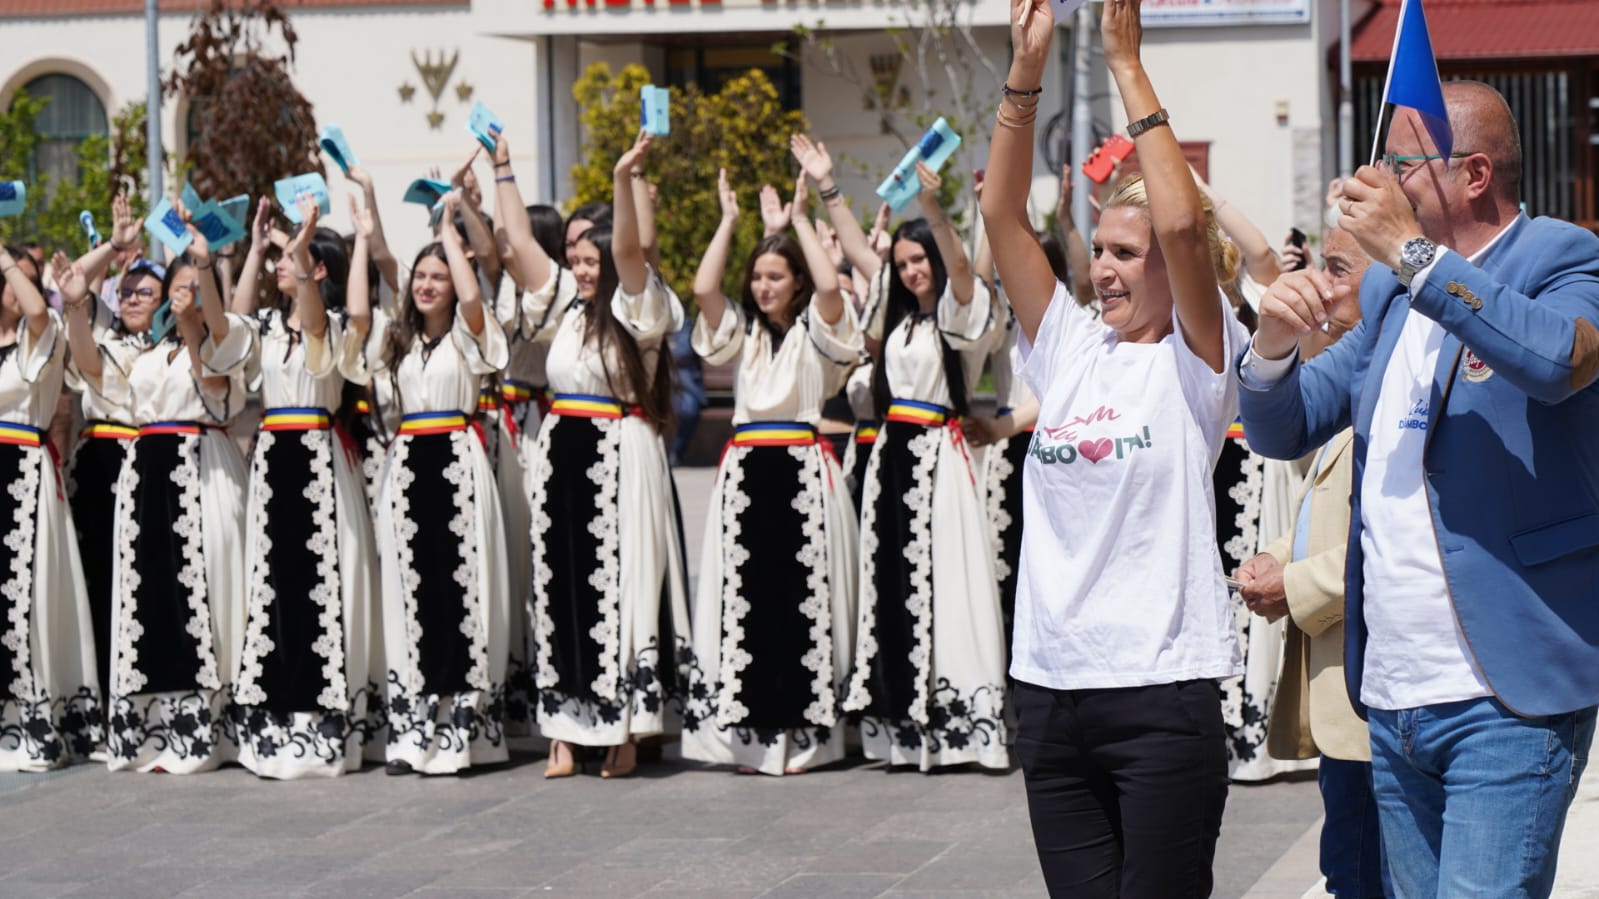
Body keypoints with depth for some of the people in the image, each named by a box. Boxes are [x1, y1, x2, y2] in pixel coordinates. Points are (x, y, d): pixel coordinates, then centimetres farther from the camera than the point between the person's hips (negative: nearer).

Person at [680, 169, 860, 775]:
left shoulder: (815, 330, 6)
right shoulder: (740, 331, 15)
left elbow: (829, 285, -15)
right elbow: (703, 288, -2)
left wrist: (799, 219, -7)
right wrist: (729, 220, 1)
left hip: (803, 471, -3)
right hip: (747, 470, 3)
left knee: (802, 599, -5)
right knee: (745, 598, -2)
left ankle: (802, 733, 0)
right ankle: (749, 733, 1)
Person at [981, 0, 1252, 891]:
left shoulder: (1196, 361, -3)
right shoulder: (1070, 348, 11)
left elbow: (1182, 224, -19)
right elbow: (1003, 214, 6)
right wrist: (1026, 71, -2)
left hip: (1163, 691, -5)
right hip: (1052, 689, 5)